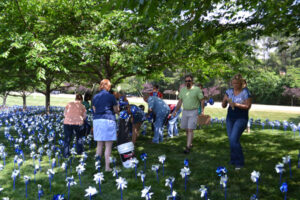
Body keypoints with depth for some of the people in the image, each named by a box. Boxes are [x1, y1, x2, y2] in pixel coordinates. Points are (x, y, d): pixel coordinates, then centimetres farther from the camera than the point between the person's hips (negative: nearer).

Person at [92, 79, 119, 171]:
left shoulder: (95, 97, 8)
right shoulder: (111, 96, -5)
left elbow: (94, 110, 13)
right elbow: (116, 111, 1)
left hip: (97, 120, 5)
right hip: (108, 121, -5)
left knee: (99, 145, 15)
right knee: (108, 146, 1)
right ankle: (107, 167, 2)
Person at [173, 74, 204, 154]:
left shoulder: (197, 89, -6)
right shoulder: (182, 89, 8)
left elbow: (202, 100, -5)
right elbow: (180, 101, 15)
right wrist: (175, 111, 13)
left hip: (193, 112, -5)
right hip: (185, 111, 5)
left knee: (190, 129, -10)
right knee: (186, 129, 10)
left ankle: (188, 147, -9)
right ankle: (190, 143, 28)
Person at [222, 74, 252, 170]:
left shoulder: (245, 92, -8)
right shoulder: (229, 91, 5)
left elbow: (248, 106, -13)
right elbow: (223, 106, 5)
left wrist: (235, 104, -23)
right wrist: (225, 100, -16)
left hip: (241, 118, -5)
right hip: (230, 118, 6)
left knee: (234, 139, -16)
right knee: (231, 140, 7)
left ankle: (239, 163, -3)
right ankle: (233, 161, 20)